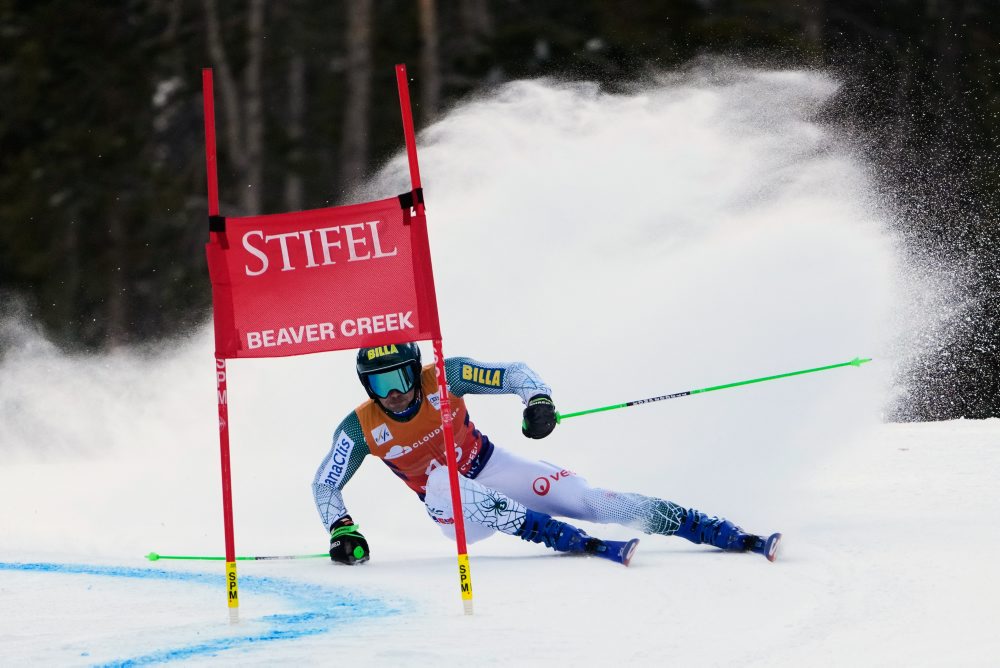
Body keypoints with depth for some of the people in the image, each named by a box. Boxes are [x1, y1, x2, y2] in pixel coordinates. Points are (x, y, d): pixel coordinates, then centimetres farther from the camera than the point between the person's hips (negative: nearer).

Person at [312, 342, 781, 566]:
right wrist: (342, 530, -24)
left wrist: (538, 400, -34)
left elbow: (514, 373, -13)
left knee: (589, 500, -16)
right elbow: (325, 485, -8)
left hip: (493, 468, 0)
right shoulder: (360, 430, -16)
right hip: (453, 504, 0)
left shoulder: (444, 379, -17)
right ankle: (590, 546, -46)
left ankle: (741, 539, -21)